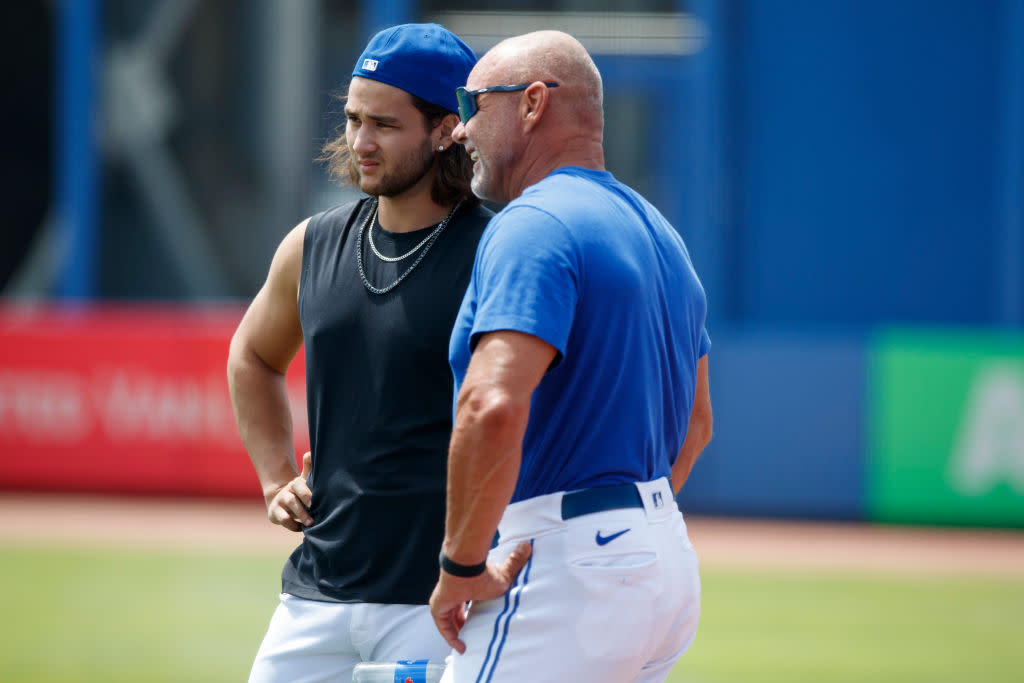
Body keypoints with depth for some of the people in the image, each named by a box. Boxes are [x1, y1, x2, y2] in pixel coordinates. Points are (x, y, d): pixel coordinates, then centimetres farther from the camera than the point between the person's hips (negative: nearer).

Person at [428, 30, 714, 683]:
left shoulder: (533, 226, -14)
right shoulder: (659, 232, 18)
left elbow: (494, 409, -28)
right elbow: (695, 424, 27)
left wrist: (461, 566, -19)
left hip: (564, 576, -10)